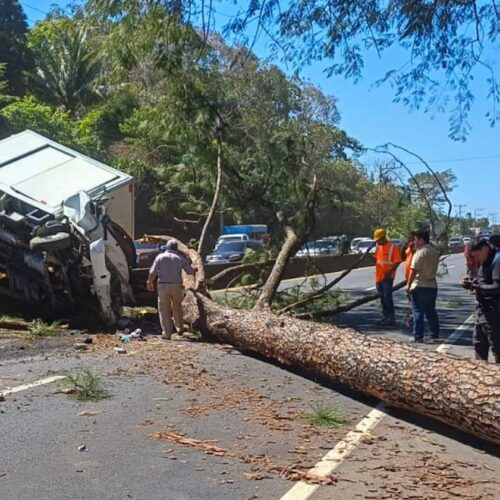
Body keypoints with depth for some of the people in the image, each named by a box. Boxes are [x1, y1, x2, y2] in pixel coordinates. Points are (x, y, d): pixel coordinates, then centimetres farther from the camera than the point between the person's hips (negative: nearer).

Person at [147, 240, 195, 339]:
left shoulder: (160, 257, 2)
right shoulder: (180, 257, 3)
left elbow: (152, 273, -2)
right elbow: (191, 271, 1)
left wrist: (150, 283, 13)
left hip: (163, 286, -1)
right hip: (177, 286, 1)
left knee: (164, 310, 5)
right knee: (177, 308, 21)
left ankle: (167, 333, 2)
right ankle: (180, 328, 33)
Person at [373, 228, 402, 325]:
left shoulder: (393, 247, -9)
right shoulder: (378, 247, 14)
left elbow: (397, 261, -13)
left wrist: (390, 272, -21)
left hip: (387, 277, -8)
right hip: (379, 276, 8)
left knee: (387, 296, -9)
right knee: (382, 297, 12)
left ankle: (391, 318, -5)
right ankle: (386, 316, 21)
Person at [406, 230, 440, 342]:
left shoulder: (420, 252, -14)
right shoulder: (435, 252, 10)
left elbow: (413, 270, -17)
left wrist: (408, 285, -12)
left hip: (419, 286, -7)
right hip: (432, 285, 7)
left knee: (418, 312, -3)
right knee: (431, 312, 15)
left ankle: (418, 336, -3)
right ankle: (435, 335, 18)